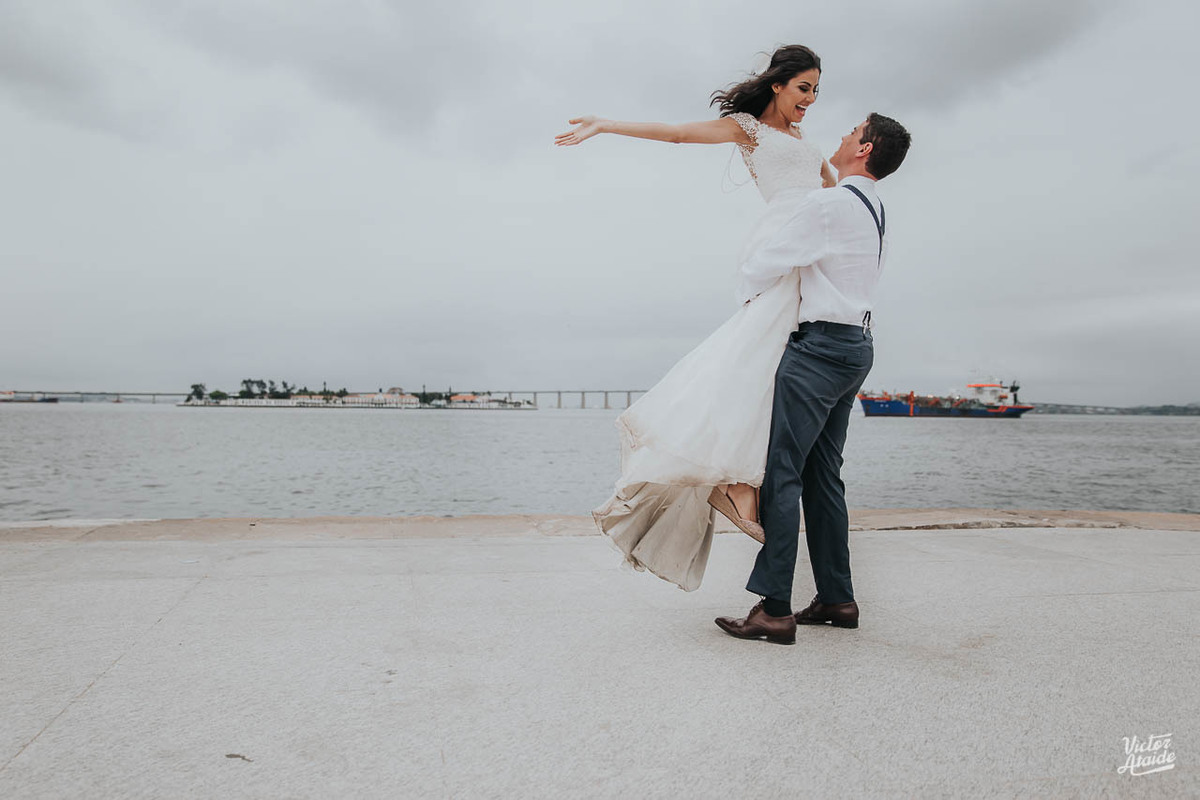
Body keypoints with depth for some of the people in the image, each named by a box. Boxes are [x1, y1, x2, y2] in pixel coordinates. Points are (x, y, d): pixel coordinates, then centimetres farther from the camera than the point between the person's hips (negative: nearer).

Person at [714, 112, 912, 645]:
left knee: (780, 471, -11)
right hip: (855, 345, 10)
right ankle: (836, 599, 18)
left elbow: (758, 269, -10)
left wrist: (750, 284, 11)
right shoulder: (874, 211, 18)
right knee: (821, 475, 12)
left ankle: (774, 609, -11)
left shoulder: (827, 205, -12)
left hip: (820, 344, -10)